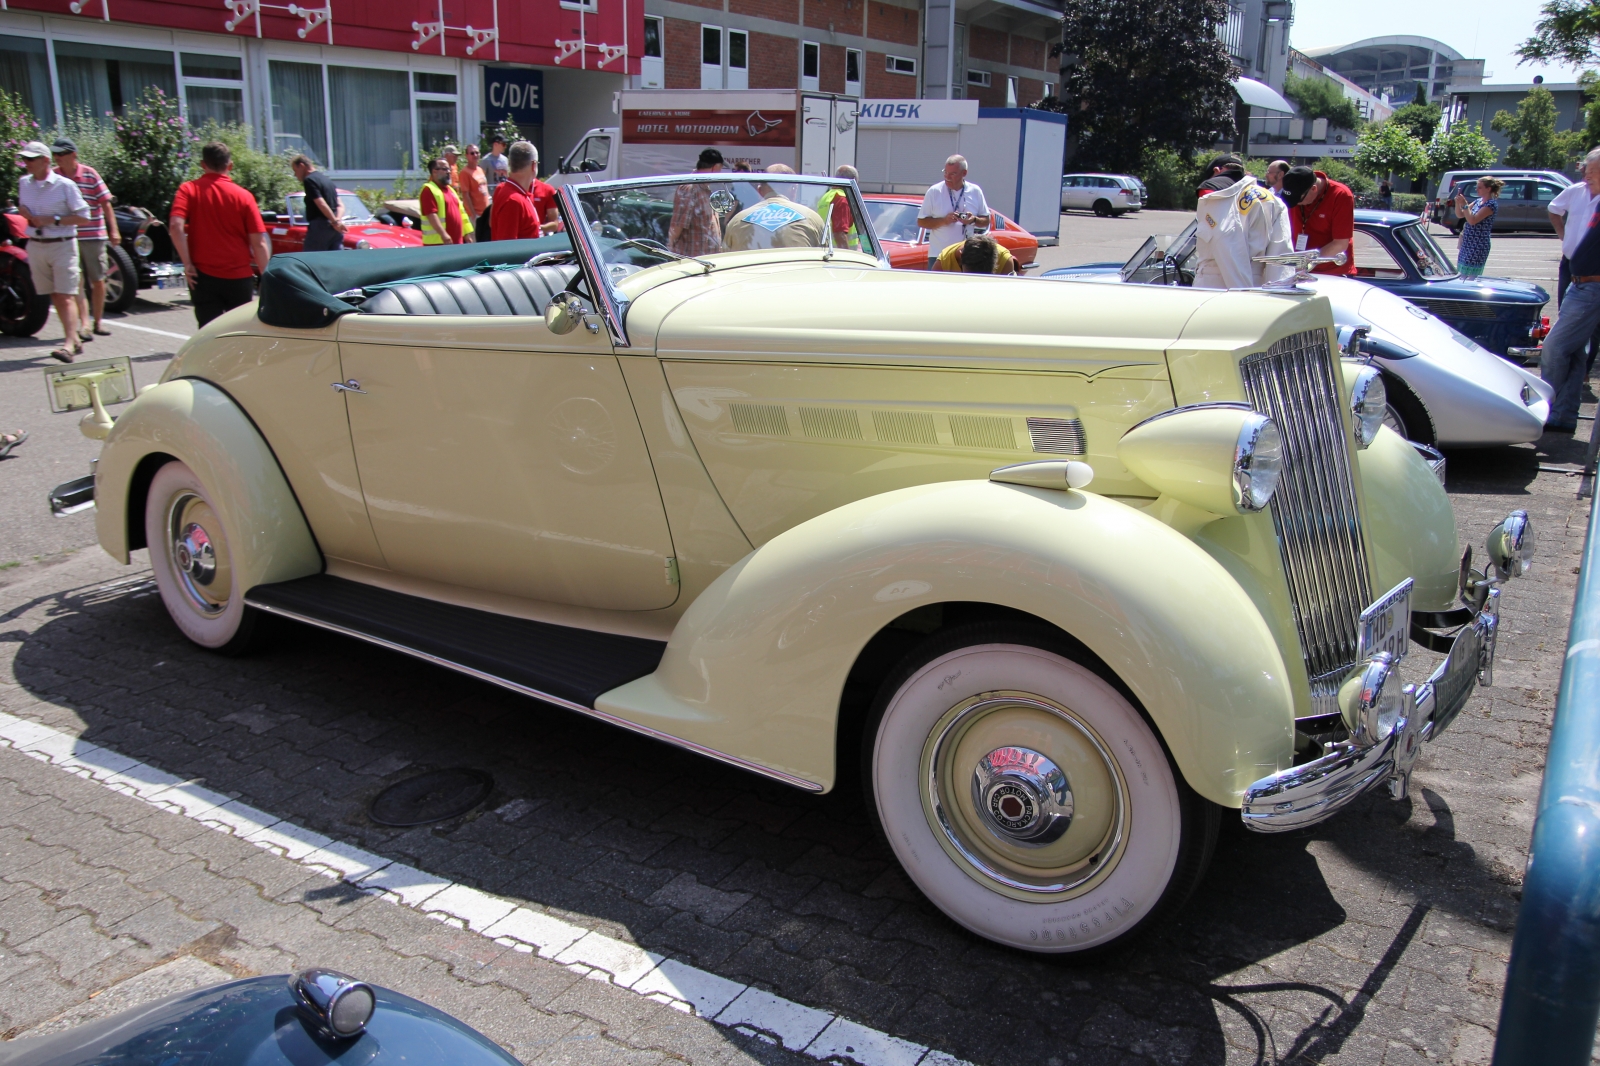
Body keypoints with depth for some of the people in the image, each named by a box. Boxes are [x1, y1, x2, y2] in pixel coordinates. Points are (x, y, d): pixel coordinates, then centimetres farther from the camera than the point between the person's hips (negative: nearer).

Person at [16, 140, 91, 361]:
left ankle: (69, 345, -20)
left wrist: (54, 220, -16)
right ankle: (75, 340, 17)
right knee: (55, 296, 9)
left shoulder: (65, 185, -7)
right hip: (35, 245, 6)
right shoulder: (24, 184, 10)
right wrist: (24, 212, 2)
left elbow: (85, 217, -8)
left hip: (62, 245, -6)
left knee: (66, 296, -12)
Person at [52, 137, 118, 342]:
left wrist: (114, 231, -7)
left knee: (98, 281, 8)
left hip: (93, 236, 0)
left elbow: (106, 203, -2)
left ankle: (98, 322, 23)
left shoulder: (90, 174, -3)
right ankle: (83, 324, -9)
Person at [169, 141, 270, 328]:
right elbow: (259, 243, -6)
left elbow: (176, 226, -15)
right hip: (239, 277, 0)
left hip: (205, 275, 0)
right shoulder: (243, 196, -1)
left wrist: (187, 264, -9)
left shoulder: (189, 190, 0)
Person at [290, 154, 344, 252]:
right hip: (334, 229, 8)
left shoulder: (309, 180, -8)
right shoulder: (327, 179, 19)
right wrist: (337, 220, -4)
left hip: (319, 226, -8)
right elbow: (340, 205, 12)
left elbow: (321, 204, -19)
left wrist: (335, 222, -16)